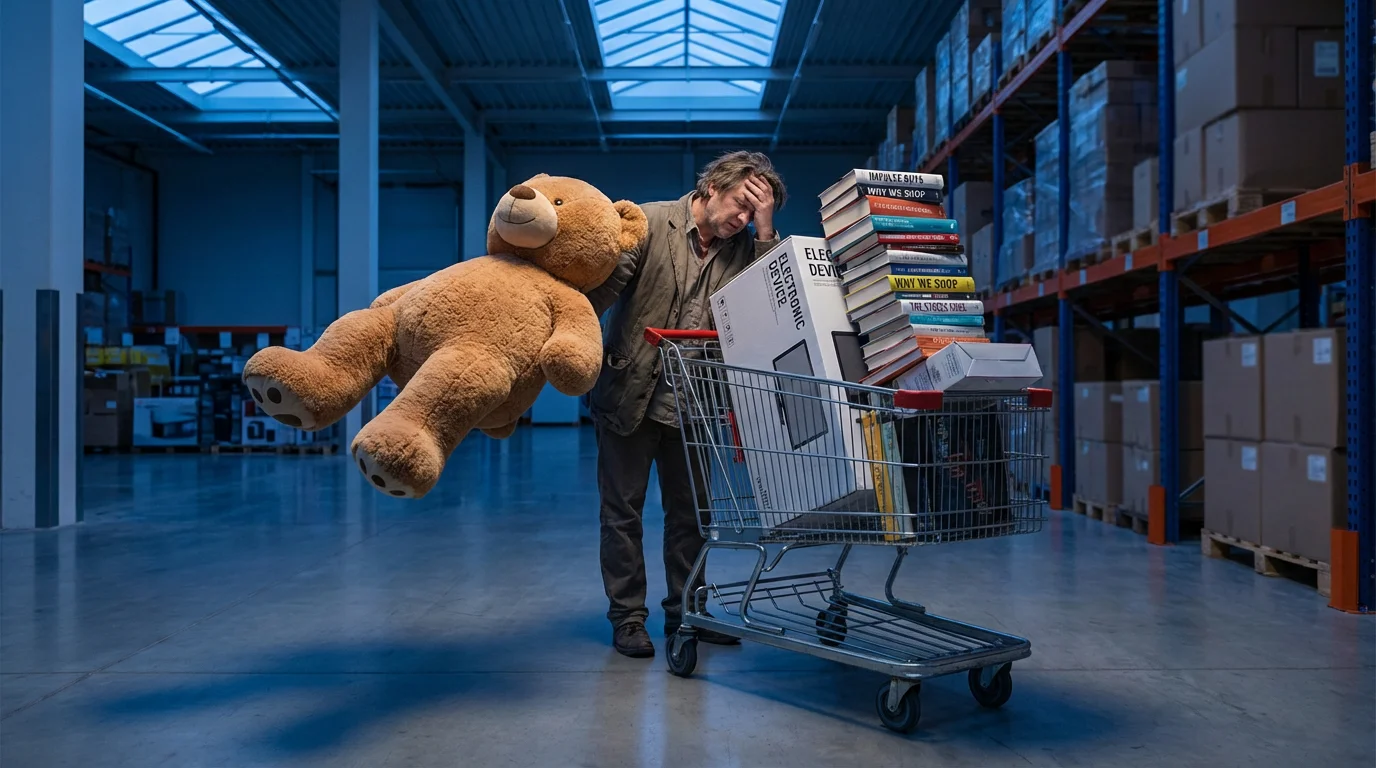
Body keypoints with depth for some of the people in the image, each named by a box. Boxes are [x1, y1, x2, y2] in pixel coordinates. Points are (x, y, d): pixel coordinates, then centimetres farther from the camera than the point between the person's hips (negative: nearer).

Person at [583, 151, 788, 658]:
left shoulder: (744, 248, 2)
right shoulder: (650, 222, -9)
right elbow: (602, 288, -14)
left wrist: (765, 230, -14)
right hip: (630, 394, -4)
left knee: (689, 512, 12)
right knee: (623, 510, 5)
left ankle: (685, 612, 27)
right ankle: (626, 617, 18)